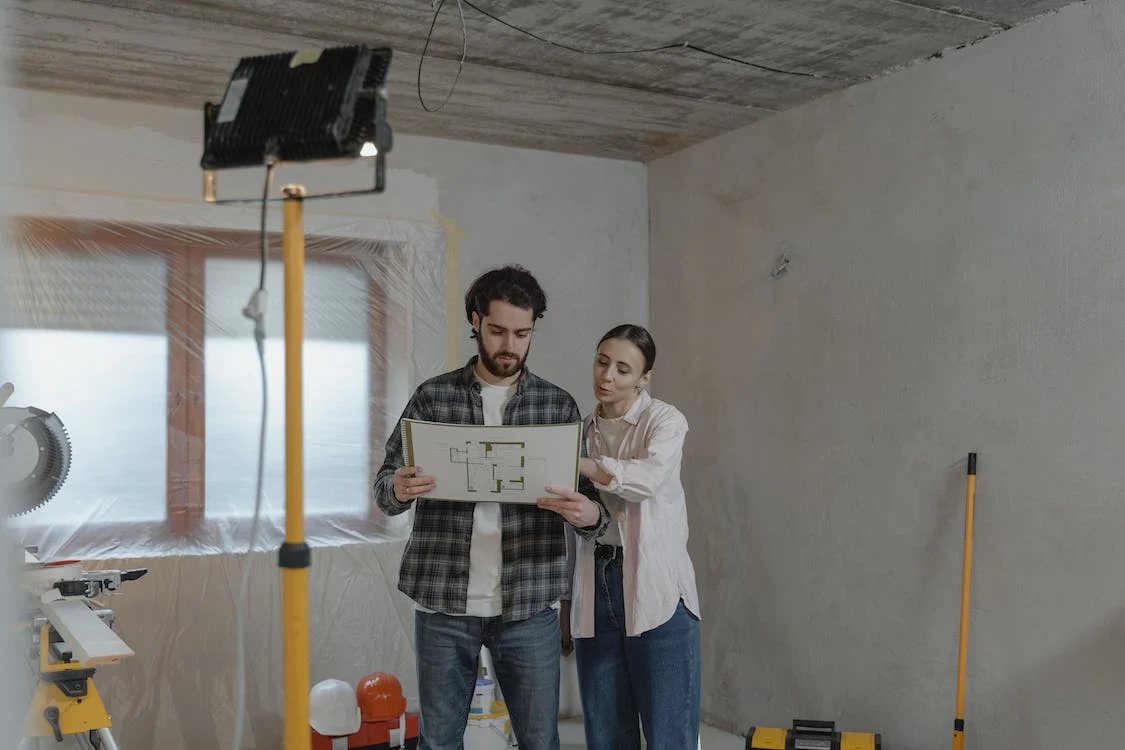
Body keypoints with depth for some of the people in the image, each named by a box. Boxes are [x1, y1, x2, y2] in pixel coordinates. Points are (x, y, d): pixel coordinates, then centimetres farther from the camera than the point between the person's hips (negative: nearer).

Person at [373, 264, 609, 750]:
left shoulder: (559, 406, 4)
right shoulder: (432, 397, 3)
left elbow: (589, 501, 4)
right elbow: (385, 490, 3)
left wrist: (590, 514, -21)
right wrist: (399, 489, -22)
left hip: (529, 603, 0)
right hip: (443, 601, 0)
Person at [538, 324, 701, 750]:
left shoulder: (664, 421, -1)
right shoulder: (583, 430, 14)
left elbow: (650, 477, -23)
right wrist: (568, 603, 11)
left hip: (656, 590, -4)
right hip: (596, 590, 5)